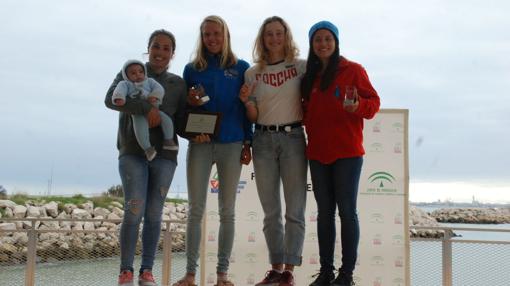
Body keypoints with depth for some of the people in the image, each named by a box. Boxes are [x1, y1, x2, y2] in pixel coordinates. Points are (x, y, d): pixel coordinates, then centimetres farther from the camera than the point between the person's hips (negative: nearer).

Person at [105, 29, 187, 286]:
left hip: (164, 155, 2)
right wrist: (146, 108, -21)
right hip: (132, 152, -2)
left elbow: (181, 123, 11)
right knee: (134, 210, -12)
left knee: (154, 214, 2)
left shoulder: (178, 84, 13)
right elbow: (111, 99, -10)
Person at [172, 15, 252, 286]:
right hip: (200, 143, 1)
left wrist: (248, 143, 1)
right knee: (195, 210, -3)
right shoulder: (192, 68, 11)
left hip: (232, 145, -1)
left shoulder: (241, 68, 8)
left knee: (227, 211, 2)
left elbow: (247, 107, 8)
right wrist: (190, 102, -7)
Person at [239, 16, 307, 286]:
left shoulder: (301, 66, 2)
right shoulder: (252, 73, 7)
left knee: (294, 209, -2)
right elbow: (253, 116, 7)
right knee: (270, 211, 7)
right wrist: (246, 102, -12)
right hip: (263, 140, 2)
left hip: (293, 138, -2)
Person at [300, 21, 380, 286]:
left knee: (347, 210, -4)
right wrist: (305, 122, 2)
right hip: (317, 153, 5)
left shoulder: (353, 70, -1)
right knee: (324, 212, 8)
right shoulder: (309, 76, 14)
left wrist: (358, 106, -23)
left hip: (347, 152, -5)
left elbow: (373, 102, -4)